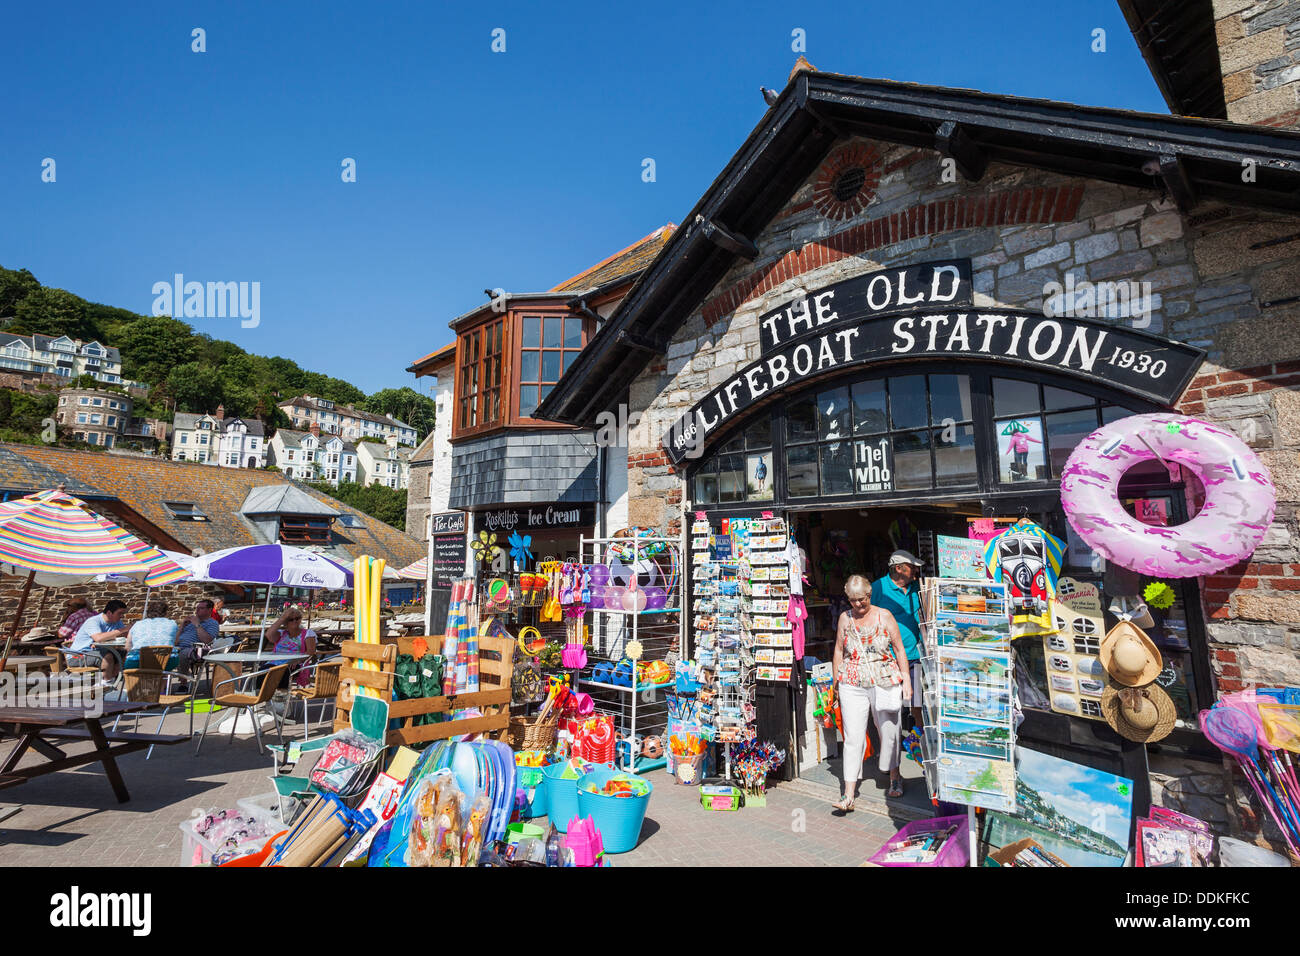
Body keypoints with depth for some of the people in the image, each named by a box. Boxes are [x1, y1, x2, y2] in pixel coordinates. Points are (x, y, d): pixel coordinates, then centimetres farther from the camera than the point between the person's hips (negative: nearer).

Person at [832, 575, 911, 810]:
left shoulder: (884, 616, -1)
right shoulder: (845, 618, 3)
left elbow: (899, 649, 4)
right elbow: (839, 651, 10)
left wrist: (906, 678, 1)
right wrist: (836, 683, 11)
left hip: (884, 682, 0)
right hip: (852, 685, 1)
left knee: (889, 732, 14)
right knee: (853, 738, -3)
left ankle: (895, 777, 40)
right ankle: (848, 796, 0)